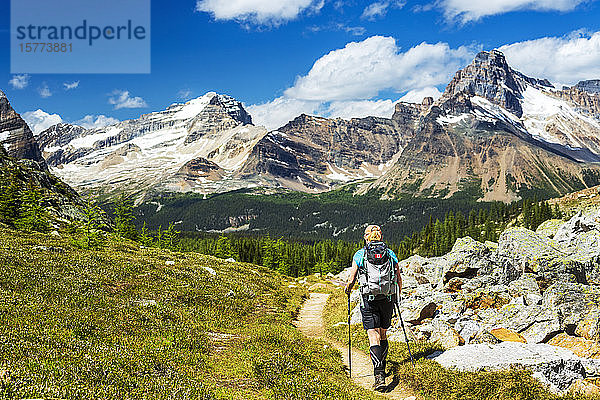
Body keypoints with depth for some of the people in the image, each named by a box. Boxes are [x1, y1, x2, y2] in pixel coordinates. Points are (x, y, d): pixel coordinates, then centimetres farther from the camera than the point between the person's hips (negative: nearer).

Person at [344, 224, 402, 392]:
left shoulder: (360, 254, 0)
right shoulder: (391, 254, 7)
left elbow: (351, 280, 0)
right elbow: (399, 280, 9)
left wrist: (347, 289, 22)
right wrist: (396, 296, 27)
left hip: (369, 300, -3)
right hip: (388, 299, 3)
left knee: (374, 337, -5)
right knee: (382, 334, 19)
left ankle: (379, 376, -17)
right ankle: (381, 369, 31)